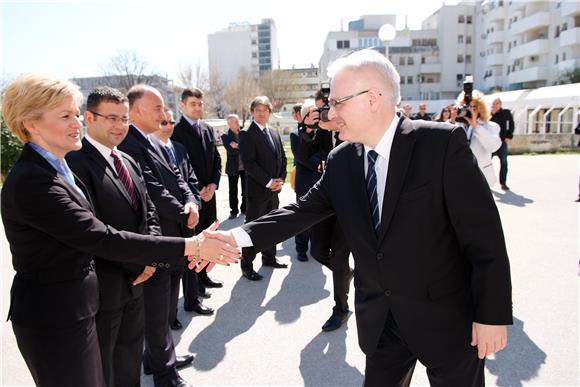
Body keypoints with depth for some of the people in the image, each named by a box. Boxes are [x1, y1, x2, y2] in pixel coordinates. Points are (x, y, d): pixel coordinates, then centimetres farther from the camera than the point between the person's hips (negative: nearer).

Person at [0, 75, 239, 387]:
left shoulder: (58, 169, 6)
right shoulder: (30, 182, -24)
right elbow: (103, 240, -27)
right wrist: (190, 246, -27)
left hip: (75, 306, 8)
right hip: (53, 317, -8)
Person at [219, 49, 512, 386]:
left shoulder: (442, 142, -17)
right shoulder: (341, 161, -1)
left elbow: (483, 233, -15)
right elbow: (303, 212, 0)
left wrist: (492, 315, -13)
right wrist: (238, 236, -12)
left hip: (446, 317, -3)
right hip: (380, 318, 4)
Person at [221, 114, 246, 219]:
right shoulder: (225, 136, -6)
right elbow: (231, 151, -18)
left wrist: (238, 146, -18)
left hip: (245, 167, 3)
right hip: (233, 167, -3)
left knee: (246, 189, 12)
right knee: (233, 191, 6)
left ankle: (244, 209, 27)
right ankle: (234, 211, 17)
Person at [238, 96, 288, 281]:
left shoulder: (274, 134, 14)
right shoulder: (247, 134, -9)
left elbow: (282, 158, 16)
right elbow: (248, 163, -17)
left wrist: (280, 179, 0)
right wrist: (268, 182, -18)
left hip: (274, 188, 7)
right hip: (257, 189, -7)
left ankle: (269, 257, 30)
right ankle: (247, 265, 8)